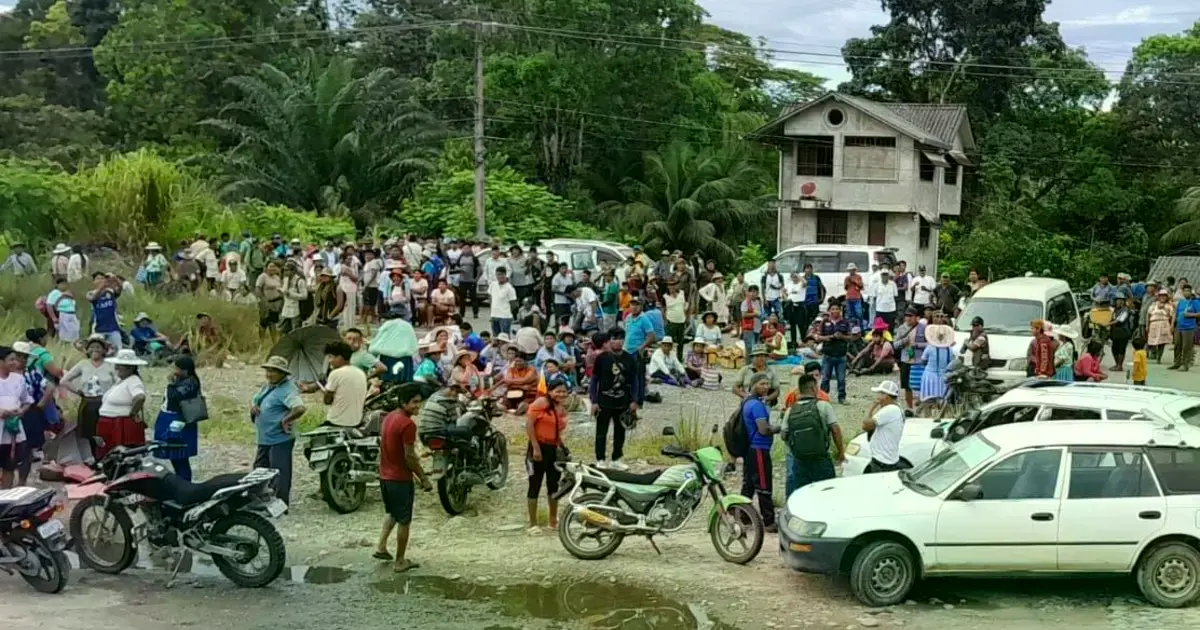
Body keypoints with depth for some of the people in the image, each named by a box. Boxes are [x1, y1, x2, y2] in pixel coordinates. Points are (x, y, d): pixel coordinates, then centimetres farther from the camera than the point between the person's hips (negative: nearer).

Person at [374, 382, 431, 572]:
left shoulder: (388, 417, 6)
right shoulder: (408, 424, -21)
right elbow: (409, 457, -20)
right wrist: (423, 479, -10)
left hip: (385, 476, 8)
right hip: (400, 479, -8)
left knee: (392, 513, 27)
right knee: (403, 521, 4)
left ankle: (381, 547, 21)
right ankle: (400, 562, 12)